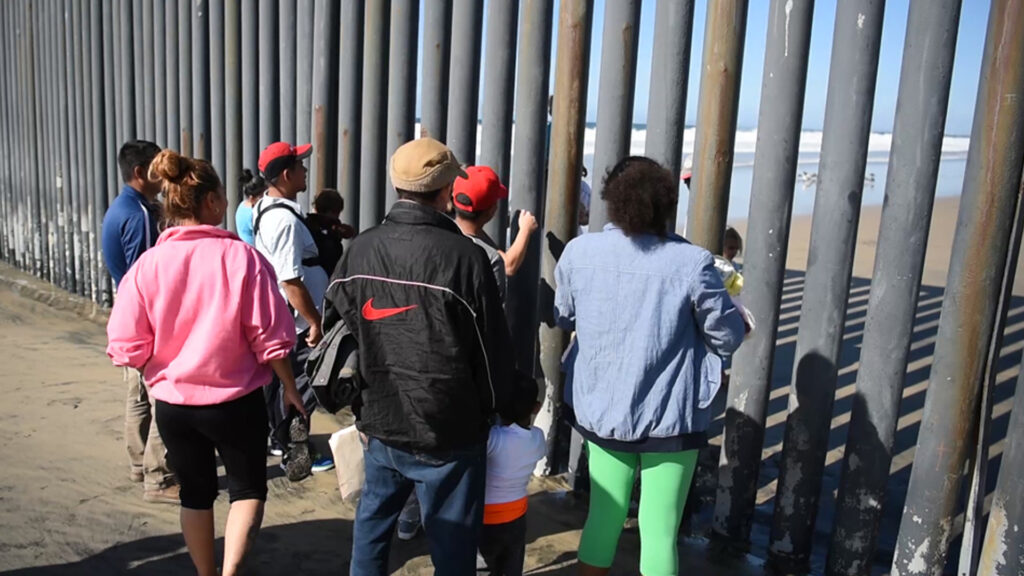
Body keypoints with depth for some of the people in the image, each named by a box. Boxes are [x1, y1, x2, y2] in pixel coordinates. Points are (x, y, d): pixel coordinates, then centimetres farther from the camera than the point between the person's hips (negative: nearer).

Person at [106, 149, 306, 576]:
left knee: (196, 494, 21)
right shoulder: (243, 257, -16)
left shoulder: (148, 264, -8)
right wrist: (289, 387, 4)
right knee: (248, 490, 16)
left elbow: (127, 347, -7)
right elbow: (270, 338, -12)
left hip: (172, 402, 3)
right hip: (236, 400, -3)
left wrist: (162, 371, 15)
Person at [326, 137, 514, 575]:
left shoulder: (359, 250, -2)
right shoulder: (464, 256, -17)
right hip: (449, 432, -5)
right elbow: (493, 349, -10)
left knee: (372, 525, 25)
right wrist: (491, 408, 7)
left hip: (380, 422, 5)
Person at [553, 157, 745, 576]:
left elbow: (562, 318, 8)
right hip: (670, 416, -3)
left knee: (603, 516, 19)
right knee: (659, 530, 10)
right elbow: (728, 337, -6)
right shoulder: (691, 263, -18)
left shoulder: (579, 252, -8)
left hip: (600, 410, 3)